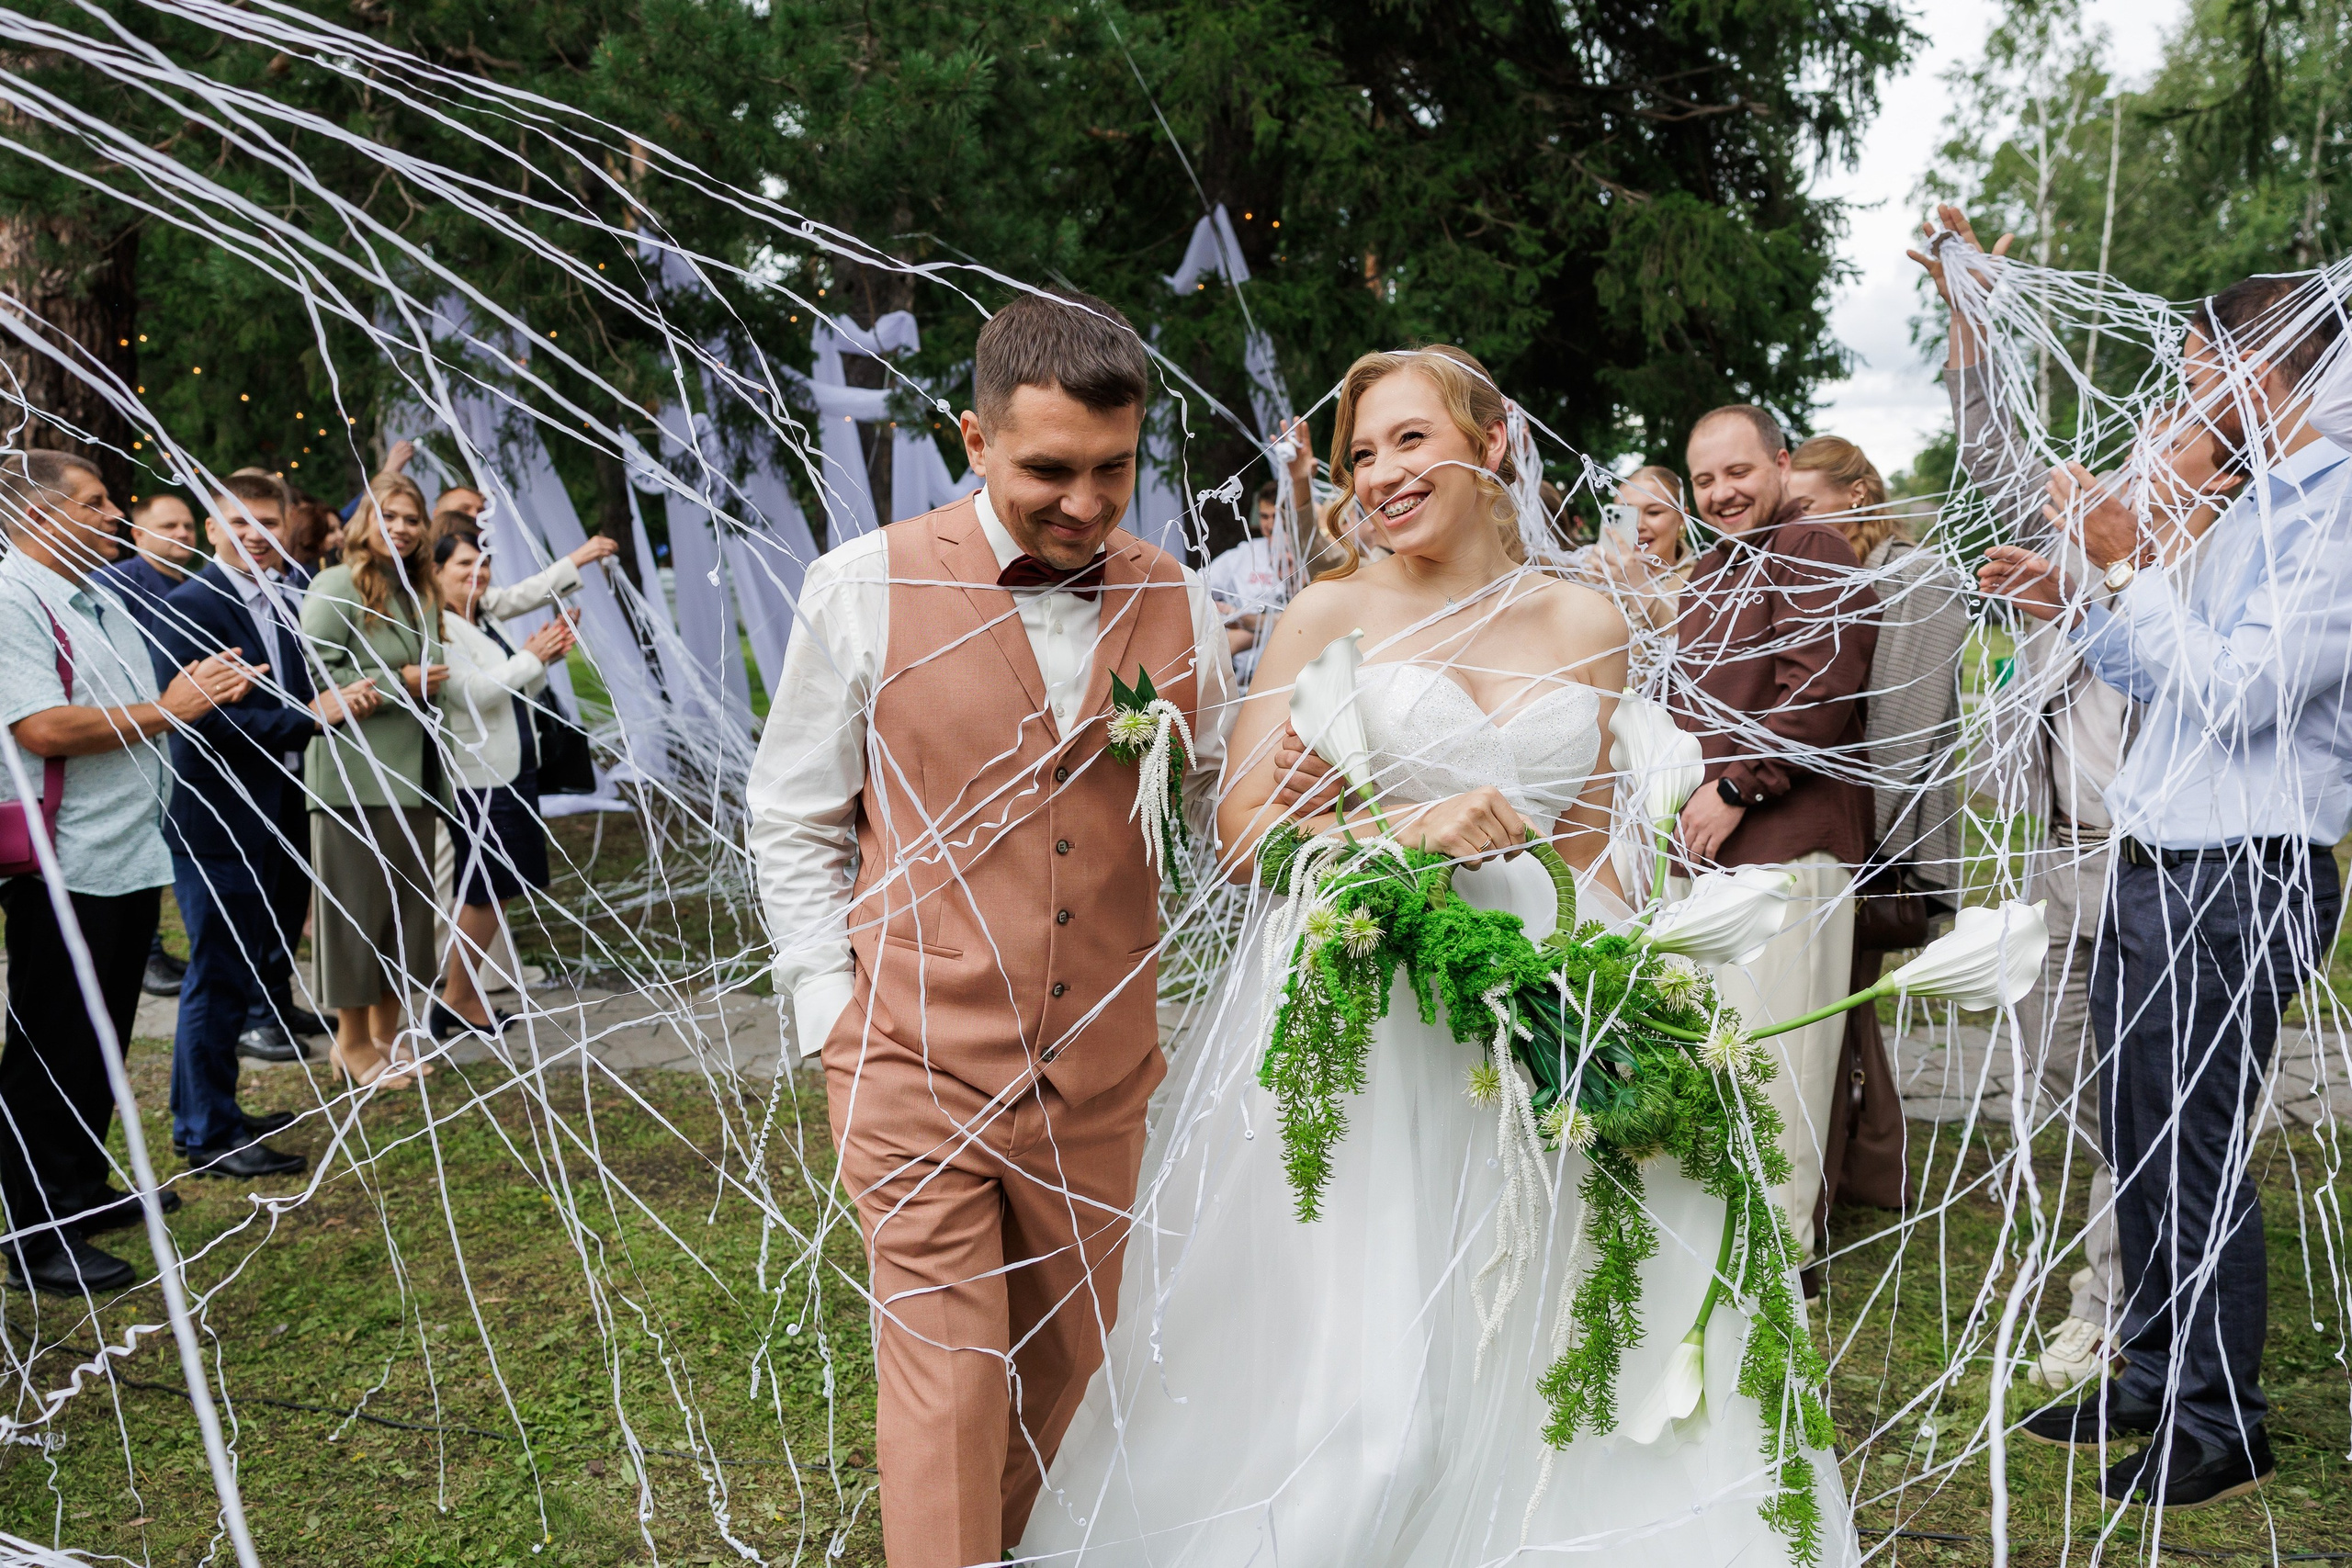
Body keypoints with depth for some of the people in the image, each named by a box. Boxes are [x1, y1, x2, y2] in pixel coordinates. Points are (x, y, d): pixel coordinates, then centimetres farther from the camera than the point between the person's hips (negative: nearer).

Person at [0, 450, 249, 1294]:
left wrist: (200, 690, 10)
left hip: (131, 855, 9)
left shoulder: (103, 604, 18)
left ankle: (84, 1190, 30)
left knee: (102, 1041, 18)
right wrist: (165, 711, -16)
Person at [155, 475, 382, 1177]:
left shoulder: (281, 603, 12)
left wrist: (343, 699, -4)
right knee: (219, 980, -1)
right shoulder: (190, 609, -15)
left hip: (265, 817, 9)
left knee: (245, 974, 17)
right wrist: (309, 715, -22)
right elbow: (206, 719, -23)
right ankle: (209, 1136, 10)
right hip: (214, 820, -9)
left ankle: (207, 1113, 30)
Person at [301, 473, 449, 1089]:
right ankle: (353, 1040, 11)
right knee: (357, 901, -1)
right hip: (355, 773, -8)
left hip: (413, 774, 8)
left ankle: (387, 1031, 23)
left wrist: (434, 681, 10)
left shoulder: (423, 594, 17)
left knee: (409, 899, 11)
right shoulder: (337, 588, -8)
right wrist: (397, 684, -16)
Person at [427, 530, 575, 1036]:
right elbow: (474, 692, -22)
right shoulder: (437, 627, -13)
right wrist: (530, 657, -12)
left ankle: (464, 997, 20)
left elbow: (519, 691, 22)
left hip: (512, 771, 10)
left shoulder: (483, 625, 17)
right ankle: (458, 1000, 8)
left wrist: (546, 657, 5)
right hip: (479, 779, -10)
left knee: (498, 890, 12)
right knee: (483, 891, -4)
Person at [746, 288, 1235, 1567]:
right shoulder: (866, 587, -6)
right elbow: (794, 822, 1)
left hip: (1101, 1073, 4)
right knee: (947, 1380, -1)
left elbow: (1219, 819, 11)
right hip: (919, 1067, -4)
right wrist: (835, 1016, -5)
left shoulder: (1179, 606, 3)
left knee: (1063, 1363, 19)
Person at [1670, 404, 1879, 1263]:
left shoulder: (1812, 554, -7)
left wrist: (1734, 790, -17)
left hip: (1785, 844, -9)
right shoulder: (1710, 572, 23)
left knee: (1771, 1054, -6)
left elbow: (1819, 692, -19)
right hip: (1706, 848, 9)